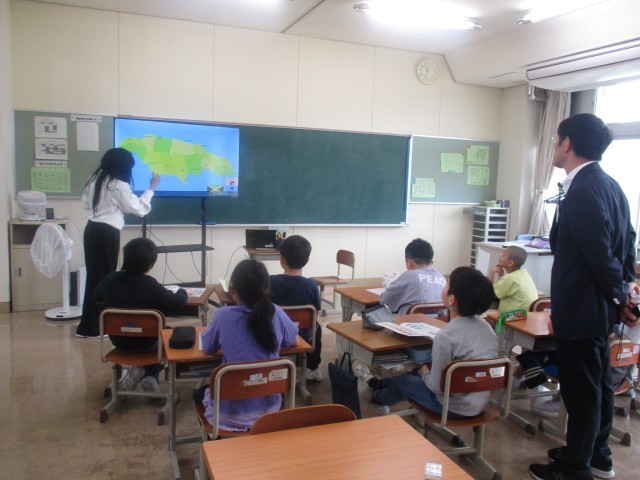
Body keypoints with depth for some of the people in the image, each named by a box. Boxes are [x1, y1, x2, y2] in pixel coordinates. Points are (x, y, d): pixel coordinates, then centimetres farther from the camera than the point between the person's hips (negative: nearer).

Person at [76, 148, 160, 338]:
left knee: (93, 276, 12)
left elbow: (85, 204, 19)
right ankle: (94, 327, 8)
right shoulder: (119, 186, -13)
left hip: (92, 230, 8)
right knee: (105, 277, 2)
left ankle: (88, 325, 19)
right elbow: (140, 209, -9)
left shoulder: (94, 179, 10)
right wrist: (151, 188, 0)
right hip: (107, 233, -8)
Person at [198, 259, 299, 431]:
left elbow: (208, 348, 1)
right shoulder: (277, 313, -10)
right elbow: (292, 341, 9)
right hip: (269, 408, 2)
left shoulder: (224, 315, -17)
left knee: (202, 391, 29)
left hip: (231, 413, -2)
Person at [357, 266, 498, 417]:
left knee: (402, 381, 18)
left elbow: (437, 386, -20)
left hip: (456, 407, -6)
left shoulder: (446, 337, -29)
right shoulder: (484, 324, -5)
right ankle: (377, 384, 51)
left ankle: (377, 398, 51)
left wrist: (424, 372, 0)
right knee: (419, 371, 25)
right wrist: (428, 371, 14)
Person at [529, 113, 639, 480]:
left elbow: (600, 253, -23)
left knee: (581, 390, 5)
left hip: (581, 309, -10)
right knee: (598, 384, 22)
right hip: (599, 307, 10)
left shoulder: (584, 190, -23)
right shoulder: (609, 184, 8)